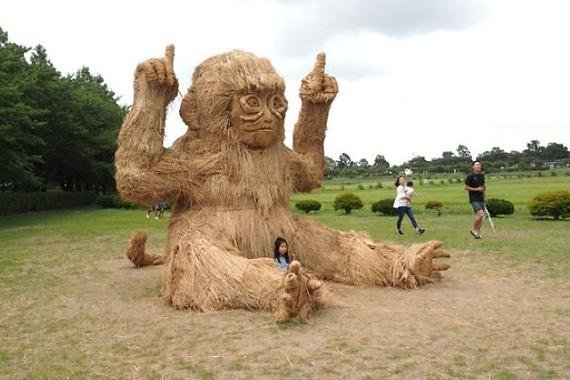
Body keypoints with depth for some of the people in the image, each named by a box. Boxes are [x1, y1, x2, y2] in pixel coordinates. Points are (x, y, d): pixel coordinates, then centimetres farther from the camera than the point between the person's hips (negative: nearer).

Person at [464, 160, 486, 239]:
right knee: (480, 214, -18)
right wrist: (476, 189, -15)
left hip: (481, 199, 7)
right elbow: (465, 187, -9)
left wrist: (484, 197, 23)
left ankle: (478, 232, 16)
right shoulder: (470, 176, -10)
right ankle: (473, 229, 2)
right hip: (474, 199, -7)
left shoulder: (482, 175, 10)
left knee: (482, 216, 5)